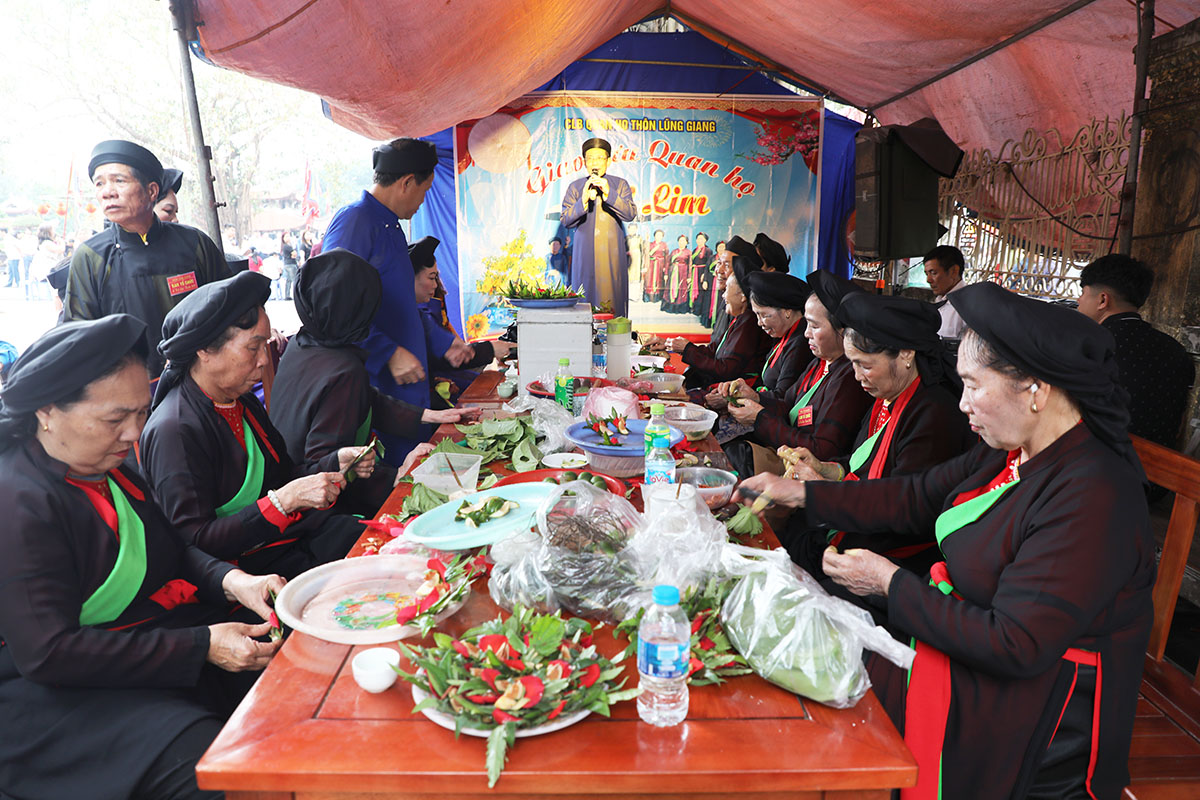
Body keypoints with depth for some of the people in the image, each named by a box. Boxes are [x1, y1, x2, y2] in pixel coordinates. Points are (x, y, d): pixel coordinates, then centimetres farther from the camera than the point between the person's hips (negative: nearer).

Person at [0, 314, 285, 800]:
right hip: (51, 692, -8)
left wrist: (230, 581, -10)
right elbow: (48, 654, -24)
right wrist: (202, 646, -26)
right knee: (198, 757, -30)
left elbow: (167, 549, 12)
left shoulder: (106, 464, 4)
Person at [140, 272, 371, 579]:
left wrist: (335, 463, -1)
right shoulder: (174, 431, -19)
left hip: (296, 530, 9)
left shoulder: (243, 401, 8)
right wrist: (286, 499, -26)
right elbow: (196, 541, -22)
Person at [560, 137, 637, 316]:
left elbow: (630, 213, -6)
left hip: (612, 254, 0)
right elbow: (566, 221, 0)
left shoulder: (620, 184, 8)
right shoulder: (575, 187, 9)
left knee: (612, 296, -4)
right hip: (585, 253, 0)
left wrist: (609, 194, -19)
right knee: (585, 298, -4)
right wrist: (583, 200, -16)